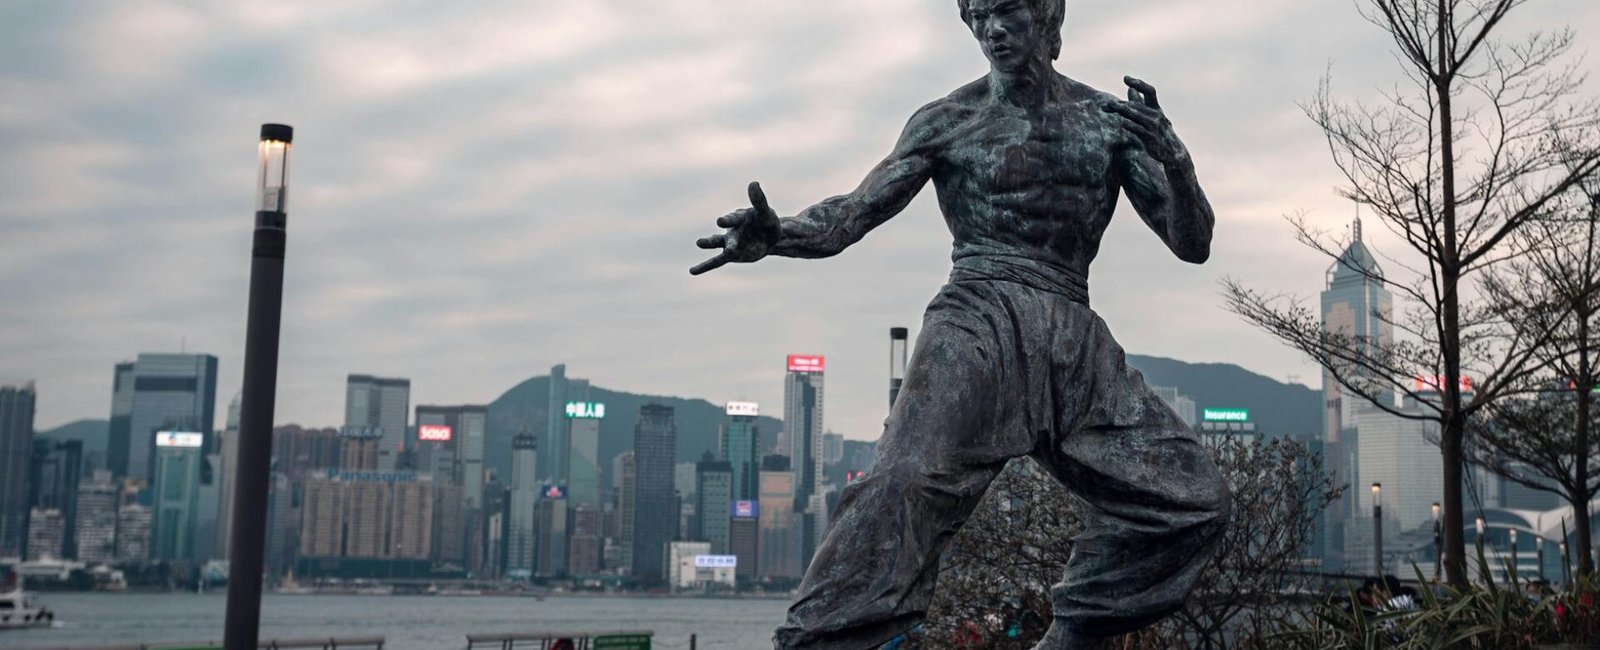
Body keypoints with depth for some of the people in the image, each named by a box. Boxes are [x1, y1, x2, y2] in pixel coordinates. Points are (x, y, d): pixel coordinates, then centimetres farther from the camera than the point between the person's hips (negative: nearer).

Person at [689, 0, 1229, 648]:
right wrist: (776, 234, -22)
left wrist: (1172, 156, -12)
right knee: (908, 482, -28)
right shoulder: (948, 121, 7)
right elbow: (854, 212, 0)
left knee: (1192, 500, -1)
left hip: (1077, 340, 4)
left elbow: (1193, 244, 8)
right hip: (980, 321, -4)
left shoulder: (1109, 120, 12)